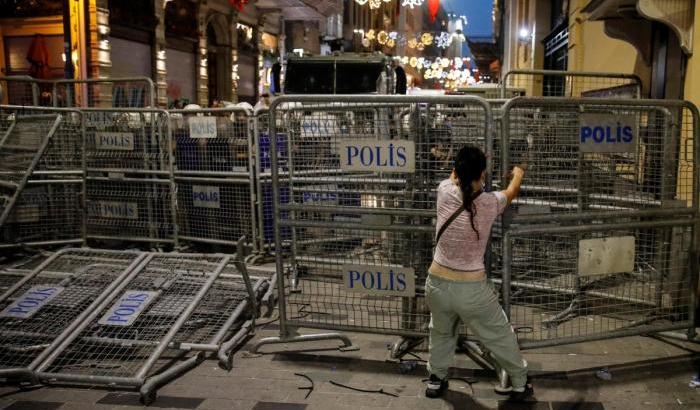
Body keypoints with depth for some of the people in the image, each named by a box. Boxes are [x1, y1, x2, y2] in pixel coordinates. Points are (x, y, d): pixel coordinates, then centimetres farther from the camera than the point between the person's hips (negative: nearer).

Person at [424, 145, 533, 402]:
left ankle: (436, 380, 45)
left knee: (441, 333, 29)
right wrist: (518, 174, 36)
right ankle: (520, 385, 38)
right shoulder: (490, 203, -10)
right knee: (500, 337, 20)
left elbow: (454, 176, 17)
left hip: (438, 284, 3)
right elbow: (512, 191, 14)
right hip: (472, 289, -2)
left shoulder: (445, 193, -9)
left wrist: (463, 164, 38)